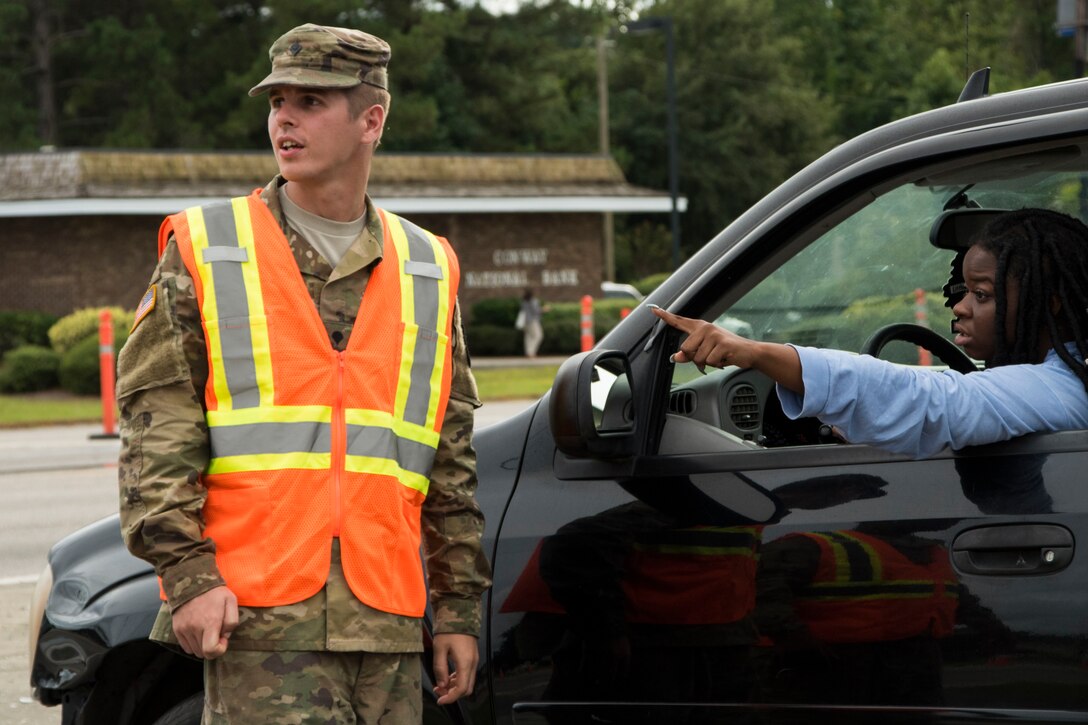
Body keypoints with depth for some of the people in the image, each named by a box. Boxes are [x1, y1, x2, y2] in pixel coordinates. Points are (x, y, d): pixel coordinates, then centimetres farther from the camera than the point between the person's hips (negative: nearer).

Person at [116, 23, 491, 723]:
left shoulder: (428, 272, 15)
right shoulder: (203, 252, 6)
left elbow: (453, 459, 17)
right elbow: (155, 422, -1)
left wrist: (459, 609, 14)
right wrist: (187, 572, -12)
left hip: (386, 624, 3)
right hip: (257, 615, -3)